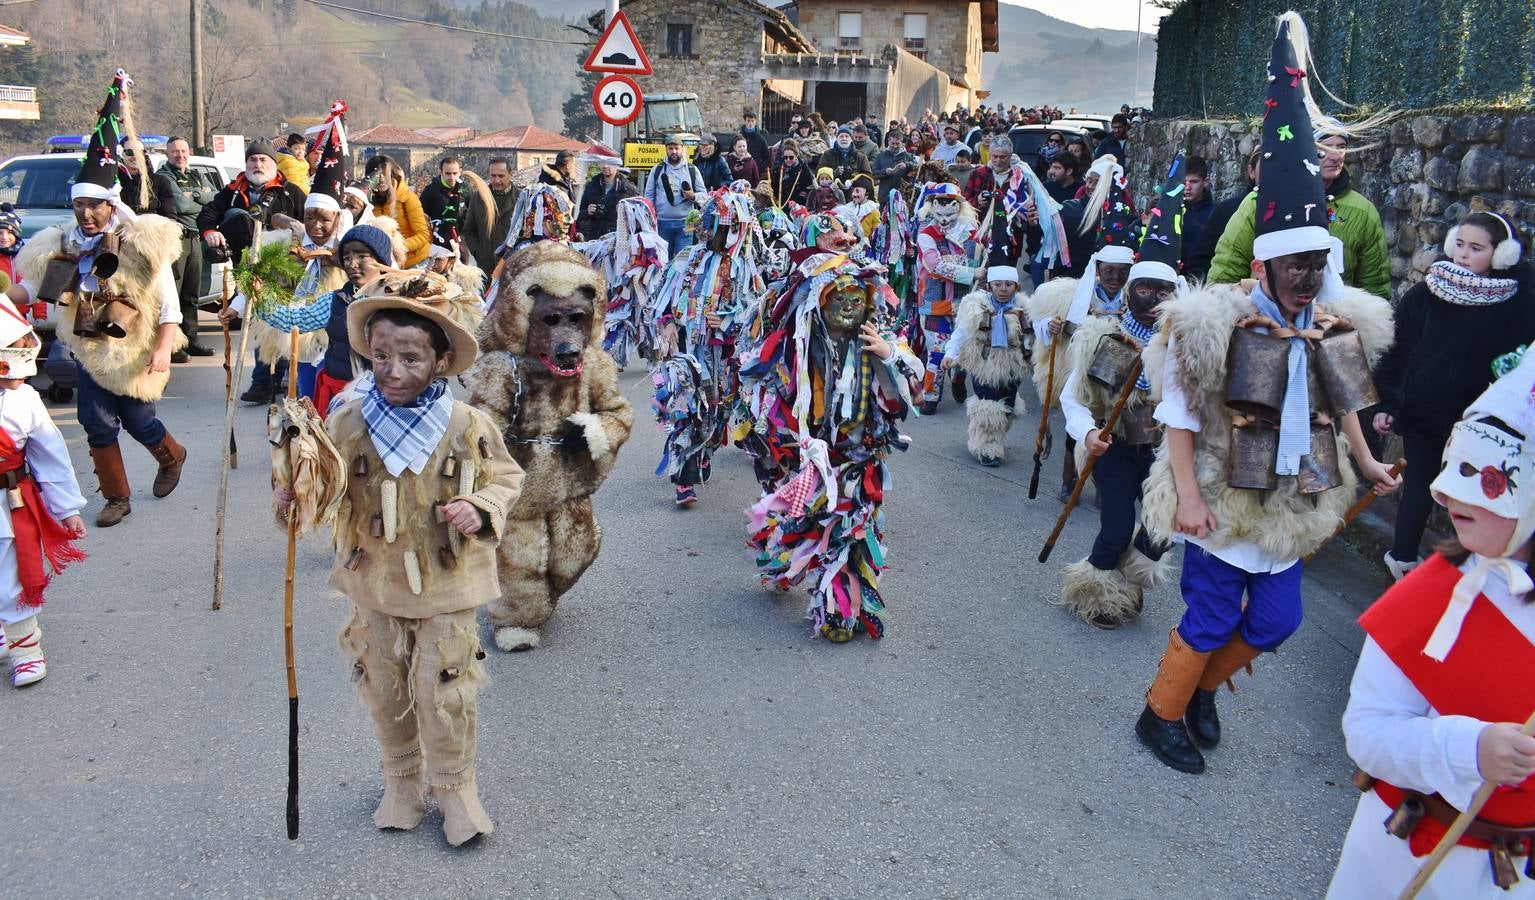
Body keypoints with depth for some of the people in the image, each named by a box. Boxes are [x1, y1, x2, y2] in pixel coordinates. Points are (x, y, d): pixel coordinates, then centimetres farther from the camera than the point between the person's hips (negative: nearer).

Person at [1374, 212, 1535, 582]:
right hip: (1421, 413, 0)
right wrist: (1385, 404, -5)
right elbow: (1397, 352, -3)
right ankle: (1403, 559, 26)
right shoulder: (1424, 295, -6)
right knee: (1419, 486, 10)